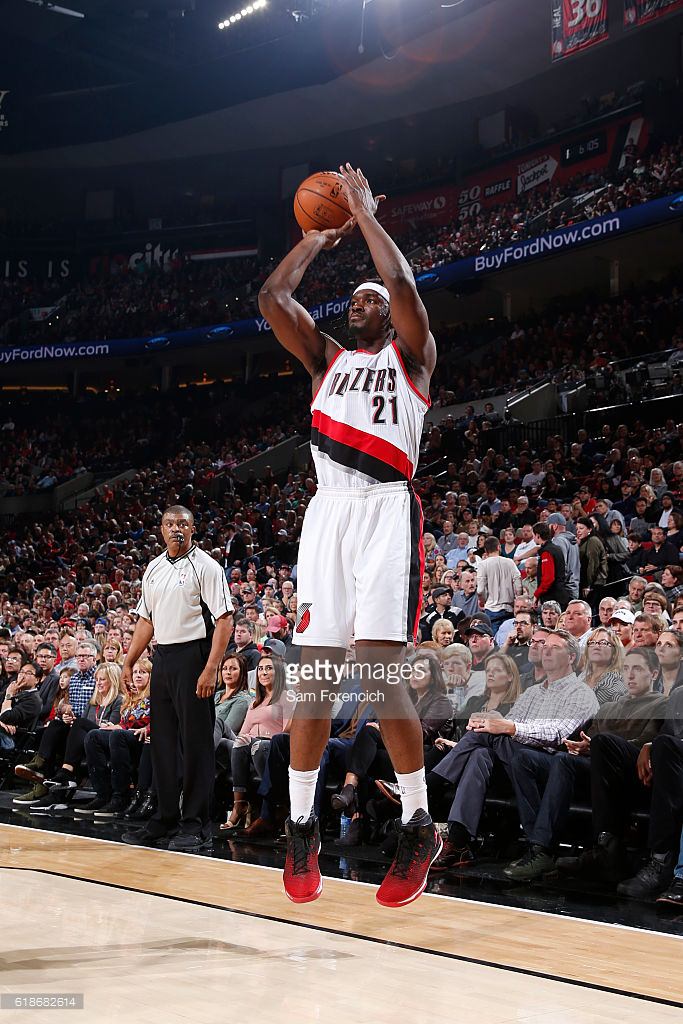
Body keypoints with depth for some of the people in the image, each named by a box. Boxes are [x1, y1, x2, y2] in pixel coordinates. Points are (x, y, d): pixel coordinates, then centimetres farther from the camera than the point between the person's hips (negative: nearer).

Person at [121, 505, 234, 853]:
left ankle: (196, 826, 0)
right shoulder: (153, 569, 15)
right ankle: (166, 820, 18)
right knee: (162, 741, 10)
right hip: (162, 657, 7)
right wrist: (128, 663, 16)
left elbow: (224, 620, -12)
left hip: (193, 655, -7)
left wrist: (210, 669, -19)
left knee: (196, 742, -4)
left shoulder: (205, 566, -6)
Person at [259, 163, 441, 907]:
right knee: (315, 672, 0)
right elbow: (272, 297, 13)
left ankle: (419, 827, -4)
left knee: (380, 671, -14)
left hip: (386, 509, -4)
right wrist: (318, 237, 21)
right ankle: (301, 825, 9)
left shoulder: (411, 354, 14)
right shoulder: (326, 358, 24)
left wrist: (364, 213, 8)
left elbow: (401, 282, -4)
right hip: (327, 510, 4)